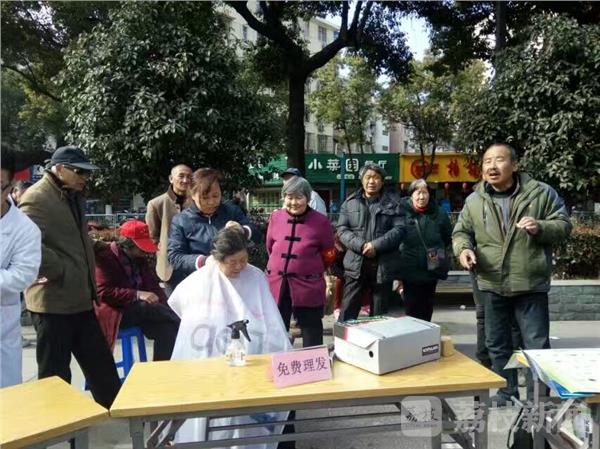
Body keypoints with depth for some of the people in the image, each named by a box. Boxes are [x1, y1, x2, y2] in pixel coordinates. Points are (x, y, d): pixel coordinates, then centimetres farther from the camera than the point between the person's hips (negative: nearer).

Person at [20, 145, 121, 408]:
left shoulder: (74, 196, 17)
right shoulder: (37, 198, -12)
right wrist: (60, 273, -18)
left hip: (79, 299, 9)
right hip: (53, 301, -9)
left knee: (101, 367, 16)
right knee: (55, 374, 6)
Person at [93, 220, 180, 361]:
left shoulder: (139, 258, 11)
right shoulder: (104, 257, -10)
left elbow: (153, 284, 13)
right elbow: (103, 292, -19)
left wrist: (164, 309, -6)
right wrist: (137, 295, -29)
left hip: (140, 310, 6)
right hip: (116, 312, -6)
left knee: (167, 327, -21)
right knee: (146, 307, -33)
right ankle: (184, 324, -16)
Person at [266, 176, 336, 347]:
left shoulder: (321, 221, -9)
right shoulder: (275, 217, 0)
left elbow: (329, 254, 2)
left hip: (308, 286, -3)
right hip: (277, 284, 3)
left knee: (311, 333, 10)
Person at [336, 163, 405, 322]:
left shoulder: (392, 202, 5)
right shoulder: (350, 202, 8)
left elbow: (399, 229, -4)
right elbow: (342, 229, 2)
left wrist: (376, 245, -16)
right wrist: (360, 245, -15)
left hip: (383, 265, 0)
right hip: (356, 264, 1)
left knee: (379, 314, 11)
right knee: (347, 311, 2)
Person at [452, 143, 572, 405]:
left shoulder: (541, 193, -3)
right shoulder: (474, 201, 3)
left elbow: (563, 225, 1)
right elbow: (461, 232, 9)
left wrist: (541, 227, -19)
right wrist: (463, 248, -12)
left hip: (531, 284, -2)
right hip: (492, 285, 3)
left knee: (537, 346, 5)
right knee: (497, 344, 14)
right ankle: (507, 394, 31)